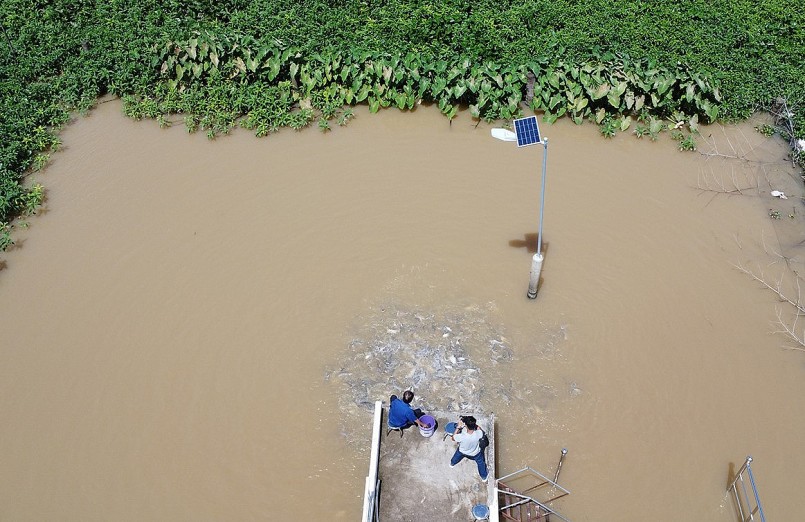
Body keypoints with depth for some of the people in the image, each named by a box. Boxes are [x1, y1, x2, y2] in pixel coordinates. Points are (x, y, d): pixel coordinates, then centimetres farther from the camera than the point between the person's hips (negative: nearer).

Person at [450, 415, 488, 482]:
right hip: (475, 453, 0)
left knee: (457, 456, 37)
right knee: (481, 463, 32)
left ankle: (452, 463, 66)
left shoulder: (462, 436, -45)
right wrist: (474, 424, -19)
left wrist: (458, 427, -24)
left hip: (462, 451, 1)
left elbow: (453, 438, -21)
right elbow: (480, 431, -15)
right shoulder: (478, 434, -42)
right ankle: (484, 476, 53)